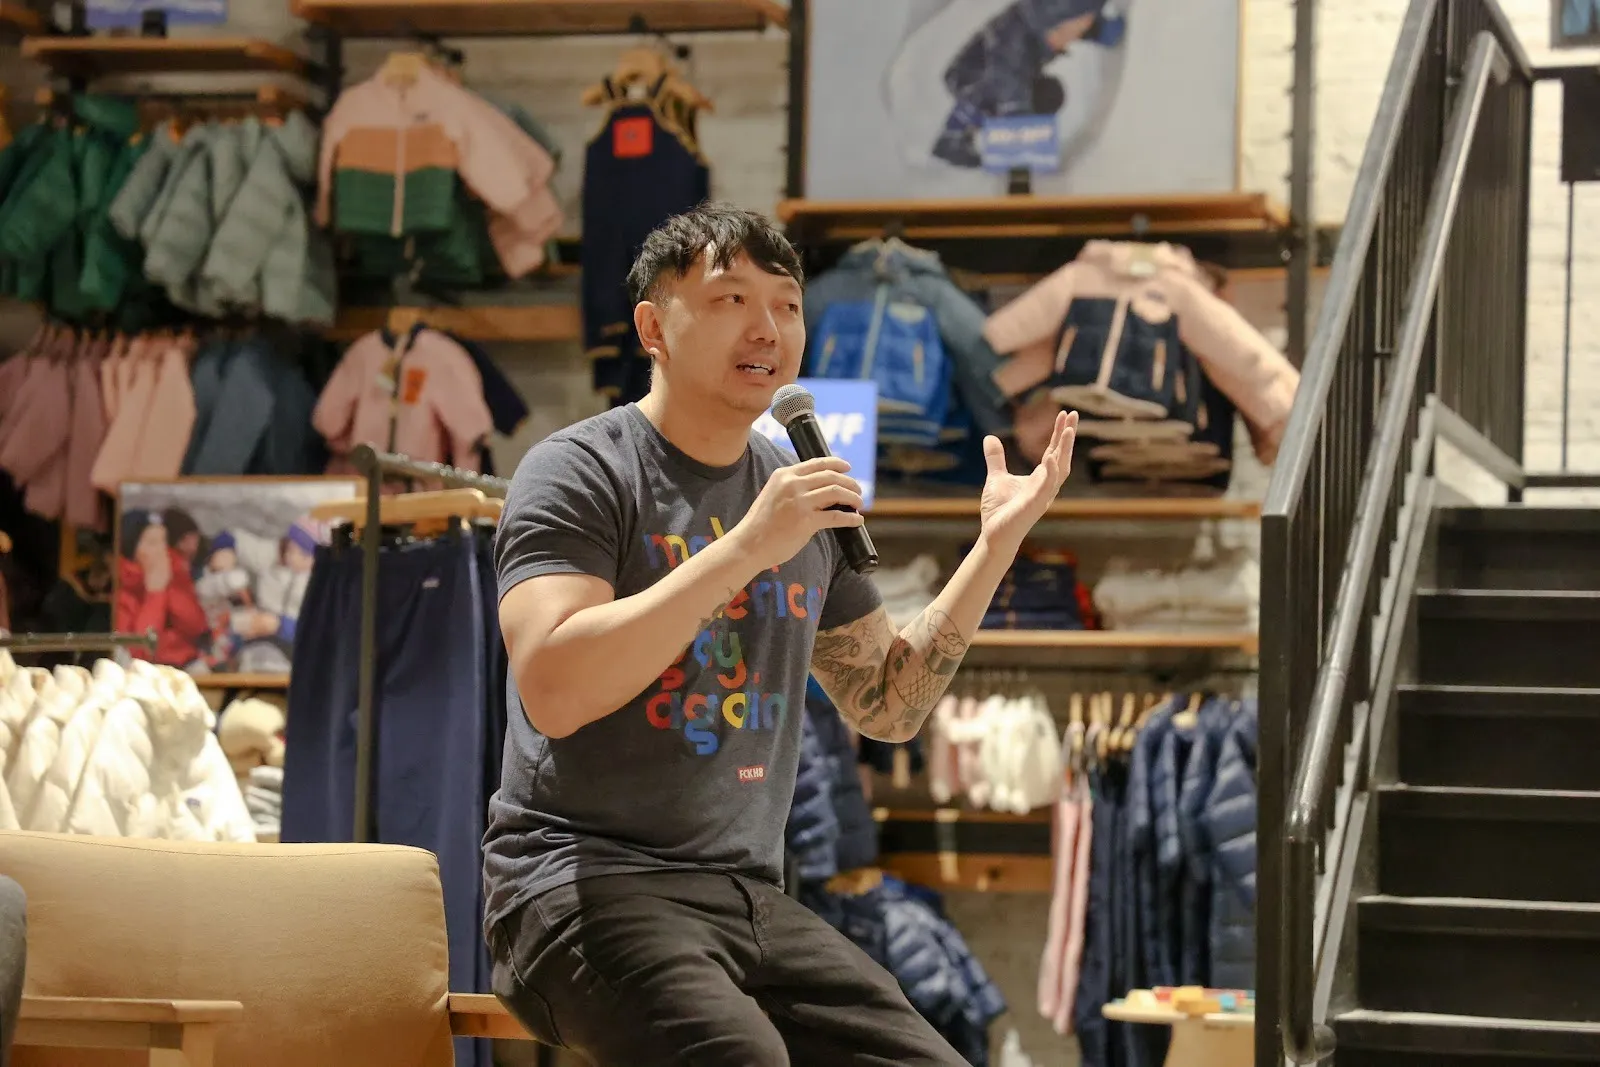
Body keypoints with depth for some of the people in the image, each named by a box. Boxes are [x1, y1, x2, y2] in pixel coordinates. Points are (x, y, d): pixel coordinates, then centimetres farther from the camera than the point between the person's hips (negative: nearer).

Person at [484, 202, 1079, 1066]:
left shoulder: (803, 494, 15)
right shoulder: (578, 470, -4)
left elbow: (888, 705, 20)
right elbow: (550, 691, -21)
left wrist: (995, 547, 10)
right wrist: (745, 548, -22)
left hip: (749, 897, 7)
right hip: (585, 886, -6)